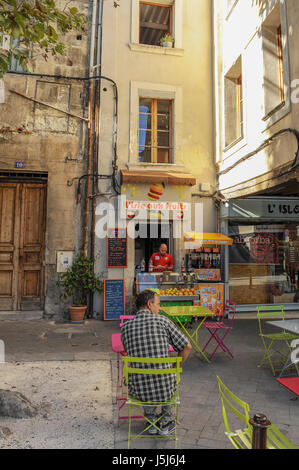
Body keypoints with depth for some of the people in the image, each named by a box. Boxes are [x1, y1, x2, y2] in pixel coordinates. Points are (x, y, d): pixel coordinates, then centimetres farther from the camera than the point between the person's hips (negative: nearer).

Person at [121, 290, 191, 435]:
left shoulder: (125, 326, -2)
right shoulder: (162, 321, -9)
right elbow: (186, 347, -4)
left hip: (138, 391, 2)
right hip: (165, 390, -1)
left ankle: (152, 422, 36)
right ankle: (166, 423, 37)